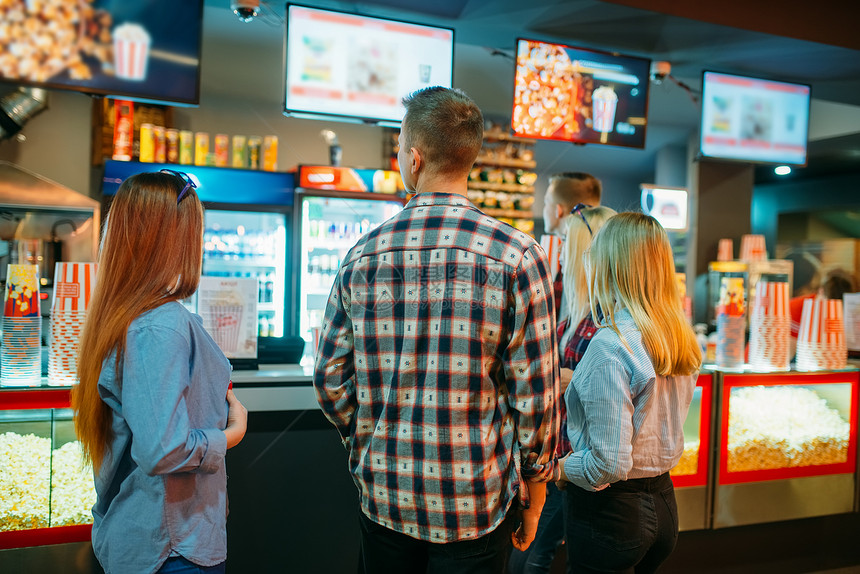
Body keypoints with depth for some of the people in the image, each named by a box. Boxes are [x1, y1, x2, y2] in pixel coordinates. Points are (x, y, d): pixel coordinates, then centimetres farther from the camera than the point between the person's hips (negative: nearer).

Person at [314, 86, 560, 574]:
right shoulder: (517, 255, -14)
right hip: (476, 503, -2)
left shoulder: (363, 255, -5)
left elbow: (330, 378, 0)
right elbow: (535, 391, -12)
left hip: (383, 496, 3)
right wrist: (535, 491, 2)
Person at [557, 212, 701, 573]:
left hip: (611, 514, -8)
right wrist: (579, 383, 17)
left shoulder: (610, 346, -24)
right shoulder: (683, 340, 0)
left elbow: (609, 464, -25)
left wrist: (559, 468, -7)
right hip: (663, 501, 8)